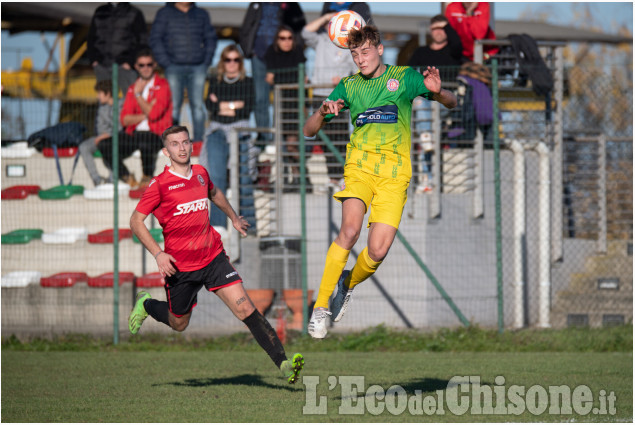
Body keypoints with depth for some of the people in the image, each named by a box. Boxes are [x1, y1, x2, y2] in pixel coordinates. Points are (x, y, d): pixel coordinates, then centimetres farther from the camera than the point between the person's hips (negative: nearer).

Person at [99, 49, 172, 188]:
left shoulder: (162, 85, -2)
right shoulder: (132, 89, 15)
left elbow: (154, 114, -15)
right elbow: (124, 119, 4)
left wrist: (138, 94, -9)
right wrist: (144, 115, -12)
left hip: (156, 134, -5)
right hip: (133, 134, 5)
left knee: (145, 139, -41)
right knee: (105, 145, -19)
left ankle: (148, 178, -14)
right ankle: (128, 179, -1)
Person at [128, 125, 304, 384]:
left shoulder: (200, 173, 5)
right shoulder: (160, 184, -11)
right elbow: (136, 221, -7)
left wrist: (234, 218, 40)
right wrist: (157, 253, -17)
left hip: (213, 258, 3)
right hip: (180, 266, -3)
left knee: (245, 308, -13)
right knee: (179, 324, 16)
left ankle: (283, 363, -21)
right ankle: (146, 304, 48)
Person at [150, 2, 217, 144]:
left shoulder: (201, 14, 13)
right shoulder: (165, 13, 5)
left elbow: (211, 38, 18)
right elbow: (155, 39, 1)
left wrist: (207, 62, 6)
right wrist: (165, 63, -7)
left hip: (198, 68, 2)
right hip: (174, 67, -2)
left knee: (197, 105, 0)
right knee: (173, 105, -4)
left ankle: (199, 141, 2)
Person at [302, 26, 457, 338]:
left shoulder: (404, 77, 8)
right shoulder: (349, 86, 12)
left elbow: (451, 103, 5)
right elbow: (309, 131, 14)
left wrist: (438, 92, -19)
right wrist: (323, 111, -9)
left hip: (394, 172, 0)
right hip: (360, 165, 0)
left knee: (378, 250, -12)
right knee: (350, 229, -26)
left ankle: (348, 286, 21)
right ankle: (321, 306, -18)